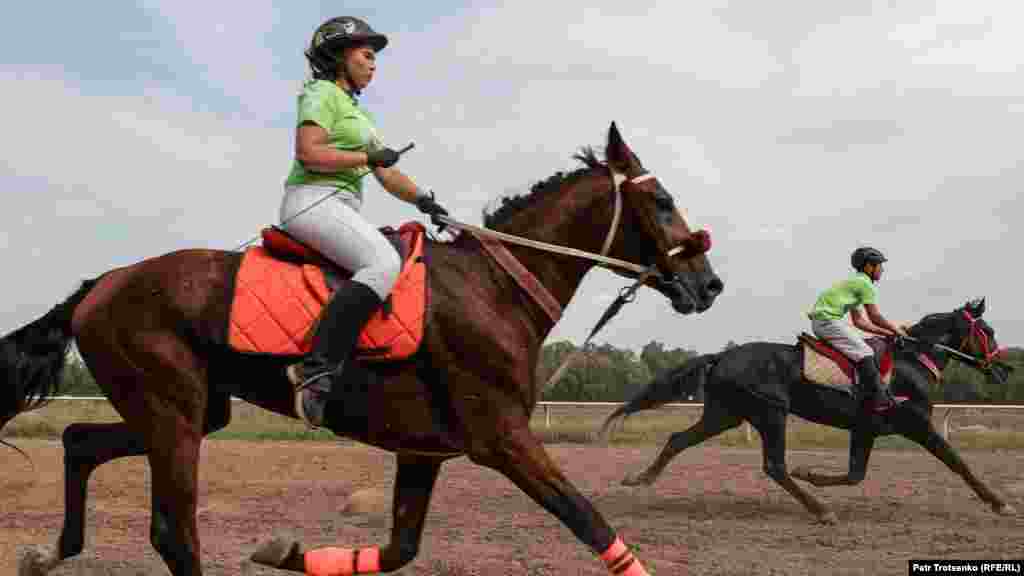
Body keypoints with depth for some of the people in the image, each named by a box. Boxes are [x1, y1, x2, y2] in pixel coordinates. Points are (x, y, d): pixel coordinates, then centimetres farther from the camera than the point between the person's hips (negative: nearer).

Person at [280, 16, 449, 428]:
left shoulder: (356, 110, 27)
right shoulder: (323, 93, -2)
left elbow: (386, 172, 23)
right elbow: (308, 152, -17)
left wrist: (423, 200, 8)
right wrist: (367, 157, -10)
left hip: (342, 207, 10)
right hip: (314, 200, -10)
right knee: (383, 263, -30)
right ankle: (315, 368, -37)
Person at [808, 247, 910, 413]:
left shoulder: (855, 282, 24)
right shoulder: (865, 283, -5)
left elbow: (859, 321, 23)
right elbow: (874, 317, -7)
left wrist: (887, 332, 20)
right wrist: (896, 330, 6)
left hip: (820, 321, 10)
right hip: (828, 320, -10)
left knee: (864, 347, 15)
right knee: (865, 353, -14)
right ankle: (879, 399, -17)